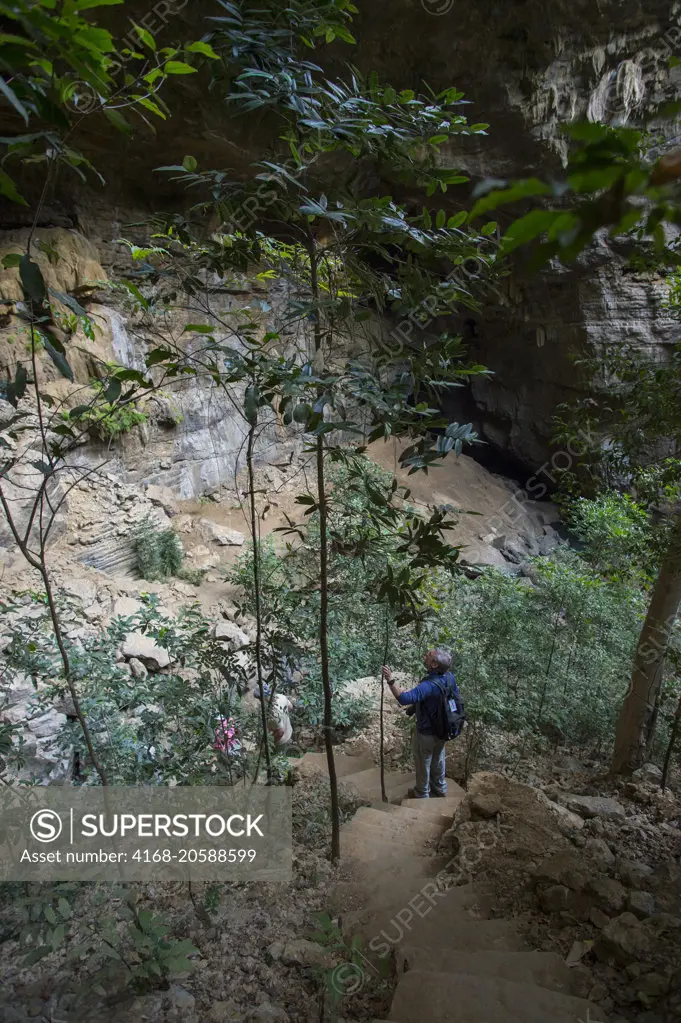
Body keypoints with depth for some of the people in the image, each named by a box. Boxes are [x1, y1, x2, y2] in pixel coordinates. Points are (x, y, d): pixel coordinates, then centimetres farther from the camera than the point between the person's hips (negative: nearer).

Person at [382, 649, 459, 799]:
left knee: (423, 763, 18)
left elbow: (404, 699, -51)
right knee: (438, 759, 29)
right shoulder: (450, 677, -16)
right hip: (442, 729, 7)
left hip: (426, 732, -6)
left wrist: (390, 680, -53)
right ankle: (440, 787, 49)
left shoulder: (428, 686, -39)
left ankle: (422, 794, 39)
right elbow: (456, 694, 4)